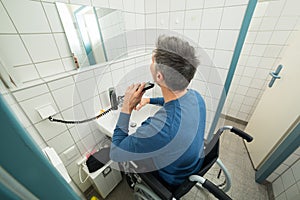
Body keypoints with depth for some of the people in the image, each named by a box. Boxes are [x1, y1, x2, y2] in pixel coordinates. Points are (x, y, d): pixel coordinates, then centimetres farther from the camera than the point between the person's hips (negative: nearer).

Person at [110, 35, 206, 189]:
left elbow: (115, 154, -30)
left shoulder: (158, 129, -50)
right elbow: (176, 101, 3)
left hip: (174, 180, -4)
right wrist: (149, 100, 1)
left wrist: (126, 108, -31)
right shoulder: (195, 96, -24)